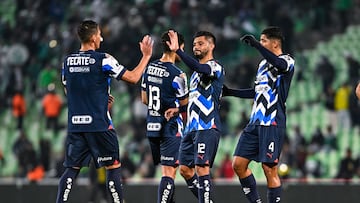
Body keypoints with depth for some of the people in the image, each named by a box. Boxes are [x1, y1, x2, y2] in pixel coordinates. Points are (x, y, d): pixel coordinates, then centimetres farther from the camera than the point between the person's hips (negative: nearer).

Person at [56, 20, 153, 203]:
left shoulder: (68, 61, 7)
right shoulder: (103, 60, -9)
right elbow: (133, 78, -6)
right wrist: (146, 56, 8)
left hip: (75, 124, 5)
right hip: (99, 124, -4)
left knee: (71, 169, 7)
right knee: (113, 167, 6)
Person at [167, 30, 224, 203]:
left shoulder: (215, 67, -6)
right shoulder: (196, 72, 23)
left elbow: (199, 68, -29)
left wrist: (178, 50, -38)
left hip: (207, 128, -10)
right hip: (191, 128, 10)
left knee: (201, 169, -15)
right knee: (185, 169, 7)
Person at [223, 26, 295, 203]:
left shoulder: (287, 61, -5)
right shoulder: (263, 63, 20)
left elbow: (279, 64, -31)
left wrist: (255, 44, -37)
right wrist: (230, 92, 28)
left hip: (273, 124, -8)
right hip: (255, 122, 8)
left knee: (270, 169, -8)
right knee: (238, 164, 3)